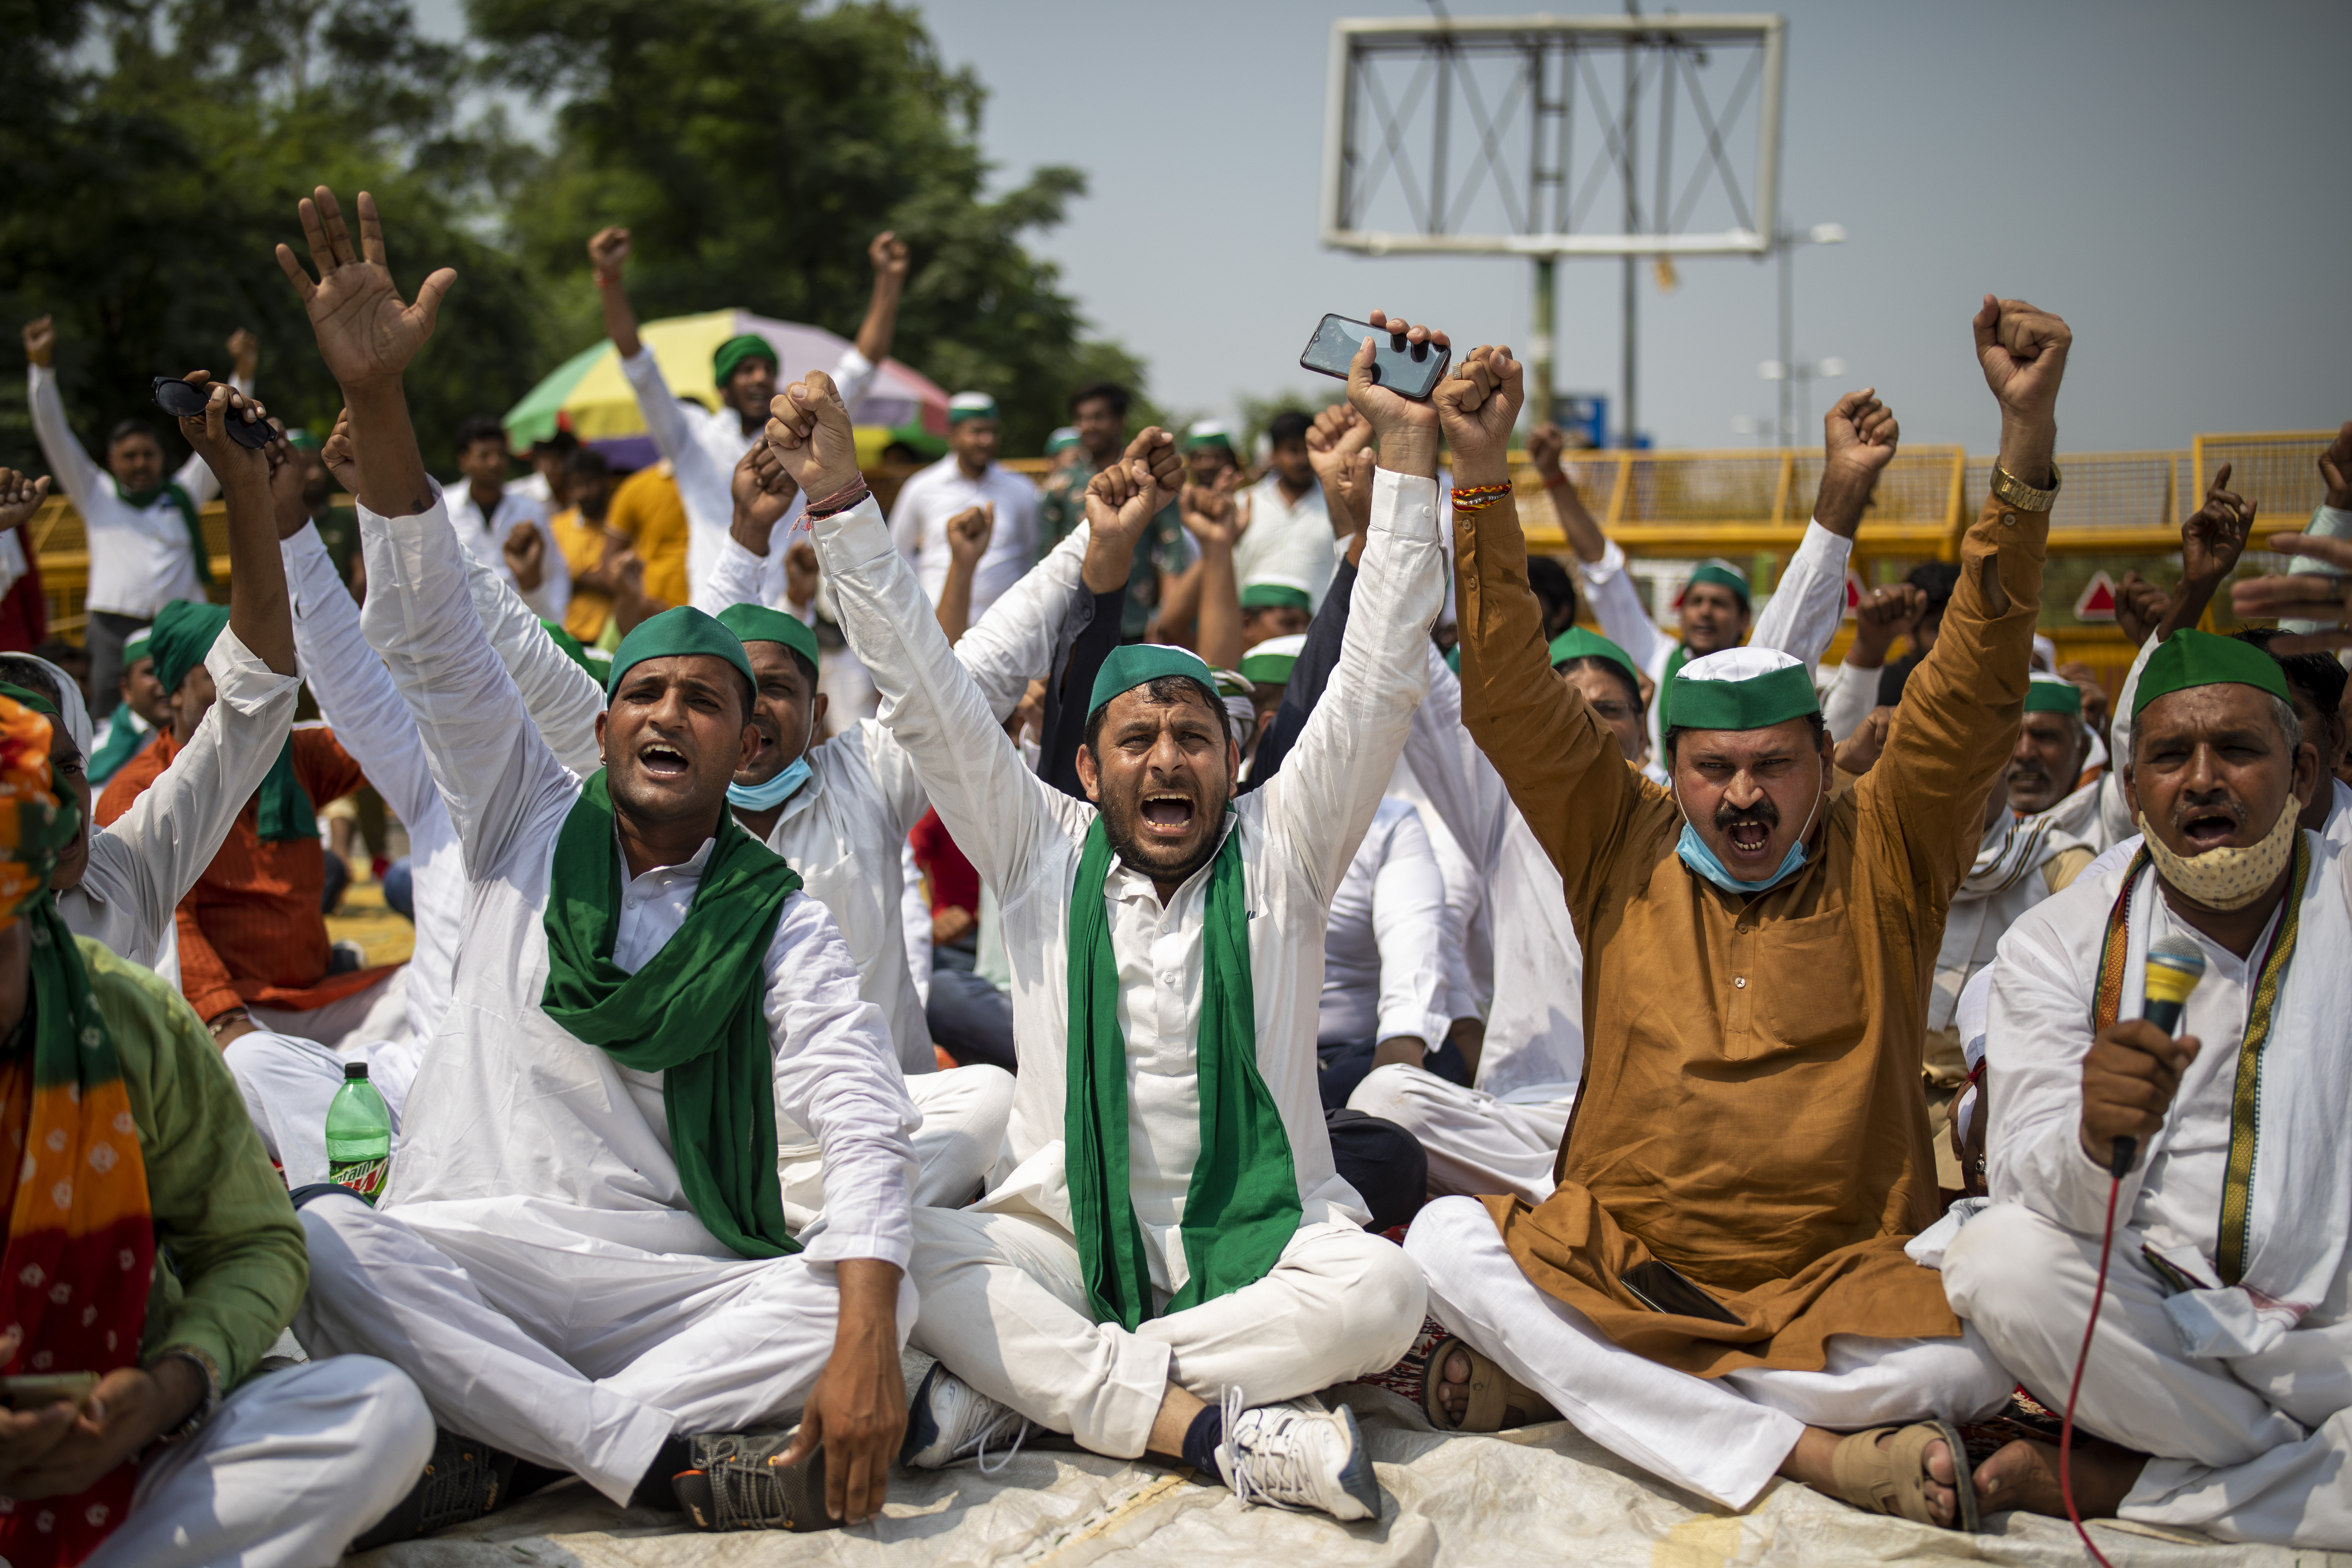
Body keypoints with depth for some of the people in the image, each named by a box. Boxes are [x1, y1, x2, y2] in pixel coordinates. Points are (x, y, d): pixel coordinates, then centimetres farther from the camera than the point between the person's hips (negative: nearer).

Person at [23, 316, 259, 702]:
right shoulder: (96, 495, 14)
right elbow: (54, 435, 10)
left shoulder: (184, 495, 15)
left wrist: (244, 374, 2)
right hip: (114, 630, 0)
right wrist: (42, 366, 0)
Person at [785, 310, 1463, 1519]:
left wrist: (1408, 452, -9)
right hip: (1064, 1243, 0)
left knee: (1378, 1289, -31)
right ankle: (1214, 1427, -33)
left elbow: (1379, 680, -3)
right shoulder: (1045, 855, 7)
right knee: (914, 1250, -28)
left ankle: (1023, 1387, -25)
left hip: (1261, 1244, 0)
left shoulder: (1279, 852, 4)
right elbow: (923, 692, 3)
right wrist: (839, 499, -4)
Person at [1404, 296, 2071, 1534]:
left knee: (1977, 1359, -31)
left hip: (1836, 1280, 0)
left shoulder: (1884, 861, 6)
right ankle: (1807, 1451, -29)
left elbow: (1977, 681, -4)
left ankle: (1559, 1374, -19)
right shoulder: (1621, 851, 8)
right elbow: (1509, 691, 1)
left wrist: (2027, 435, -15)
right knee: (1444, 1240, -26)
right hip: (1618, 1259, 1)